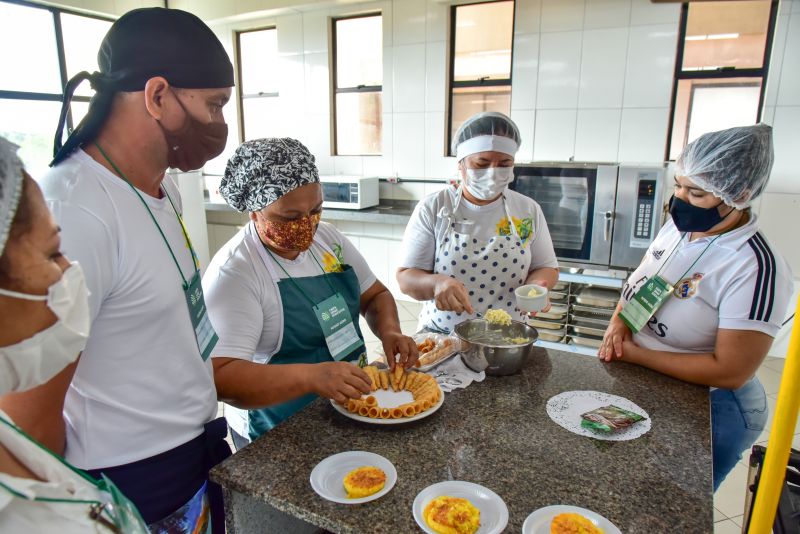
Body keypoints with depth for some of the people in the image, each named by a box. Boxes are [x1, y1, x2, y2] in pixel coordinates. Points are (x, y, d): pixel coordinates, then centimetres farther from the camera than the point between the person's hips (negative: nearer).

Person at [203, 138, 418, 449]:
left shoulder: (328, 237, 4)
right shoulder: (233, 272, -18)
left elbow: (375, 295, 12)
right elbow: (220, 376, -25)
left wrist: (389, 330, -9)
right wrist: (311, 377, -38)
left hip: (350, 403, 6)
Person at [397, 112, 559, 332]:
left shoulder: (529, 210, 2)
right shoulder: (432, 208, -6)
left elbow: (546, 267, 11)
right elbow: (406, 277, -5)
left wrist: (534, 285, -12)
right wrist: (436, 283, -26)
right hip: (440, 337, -2)